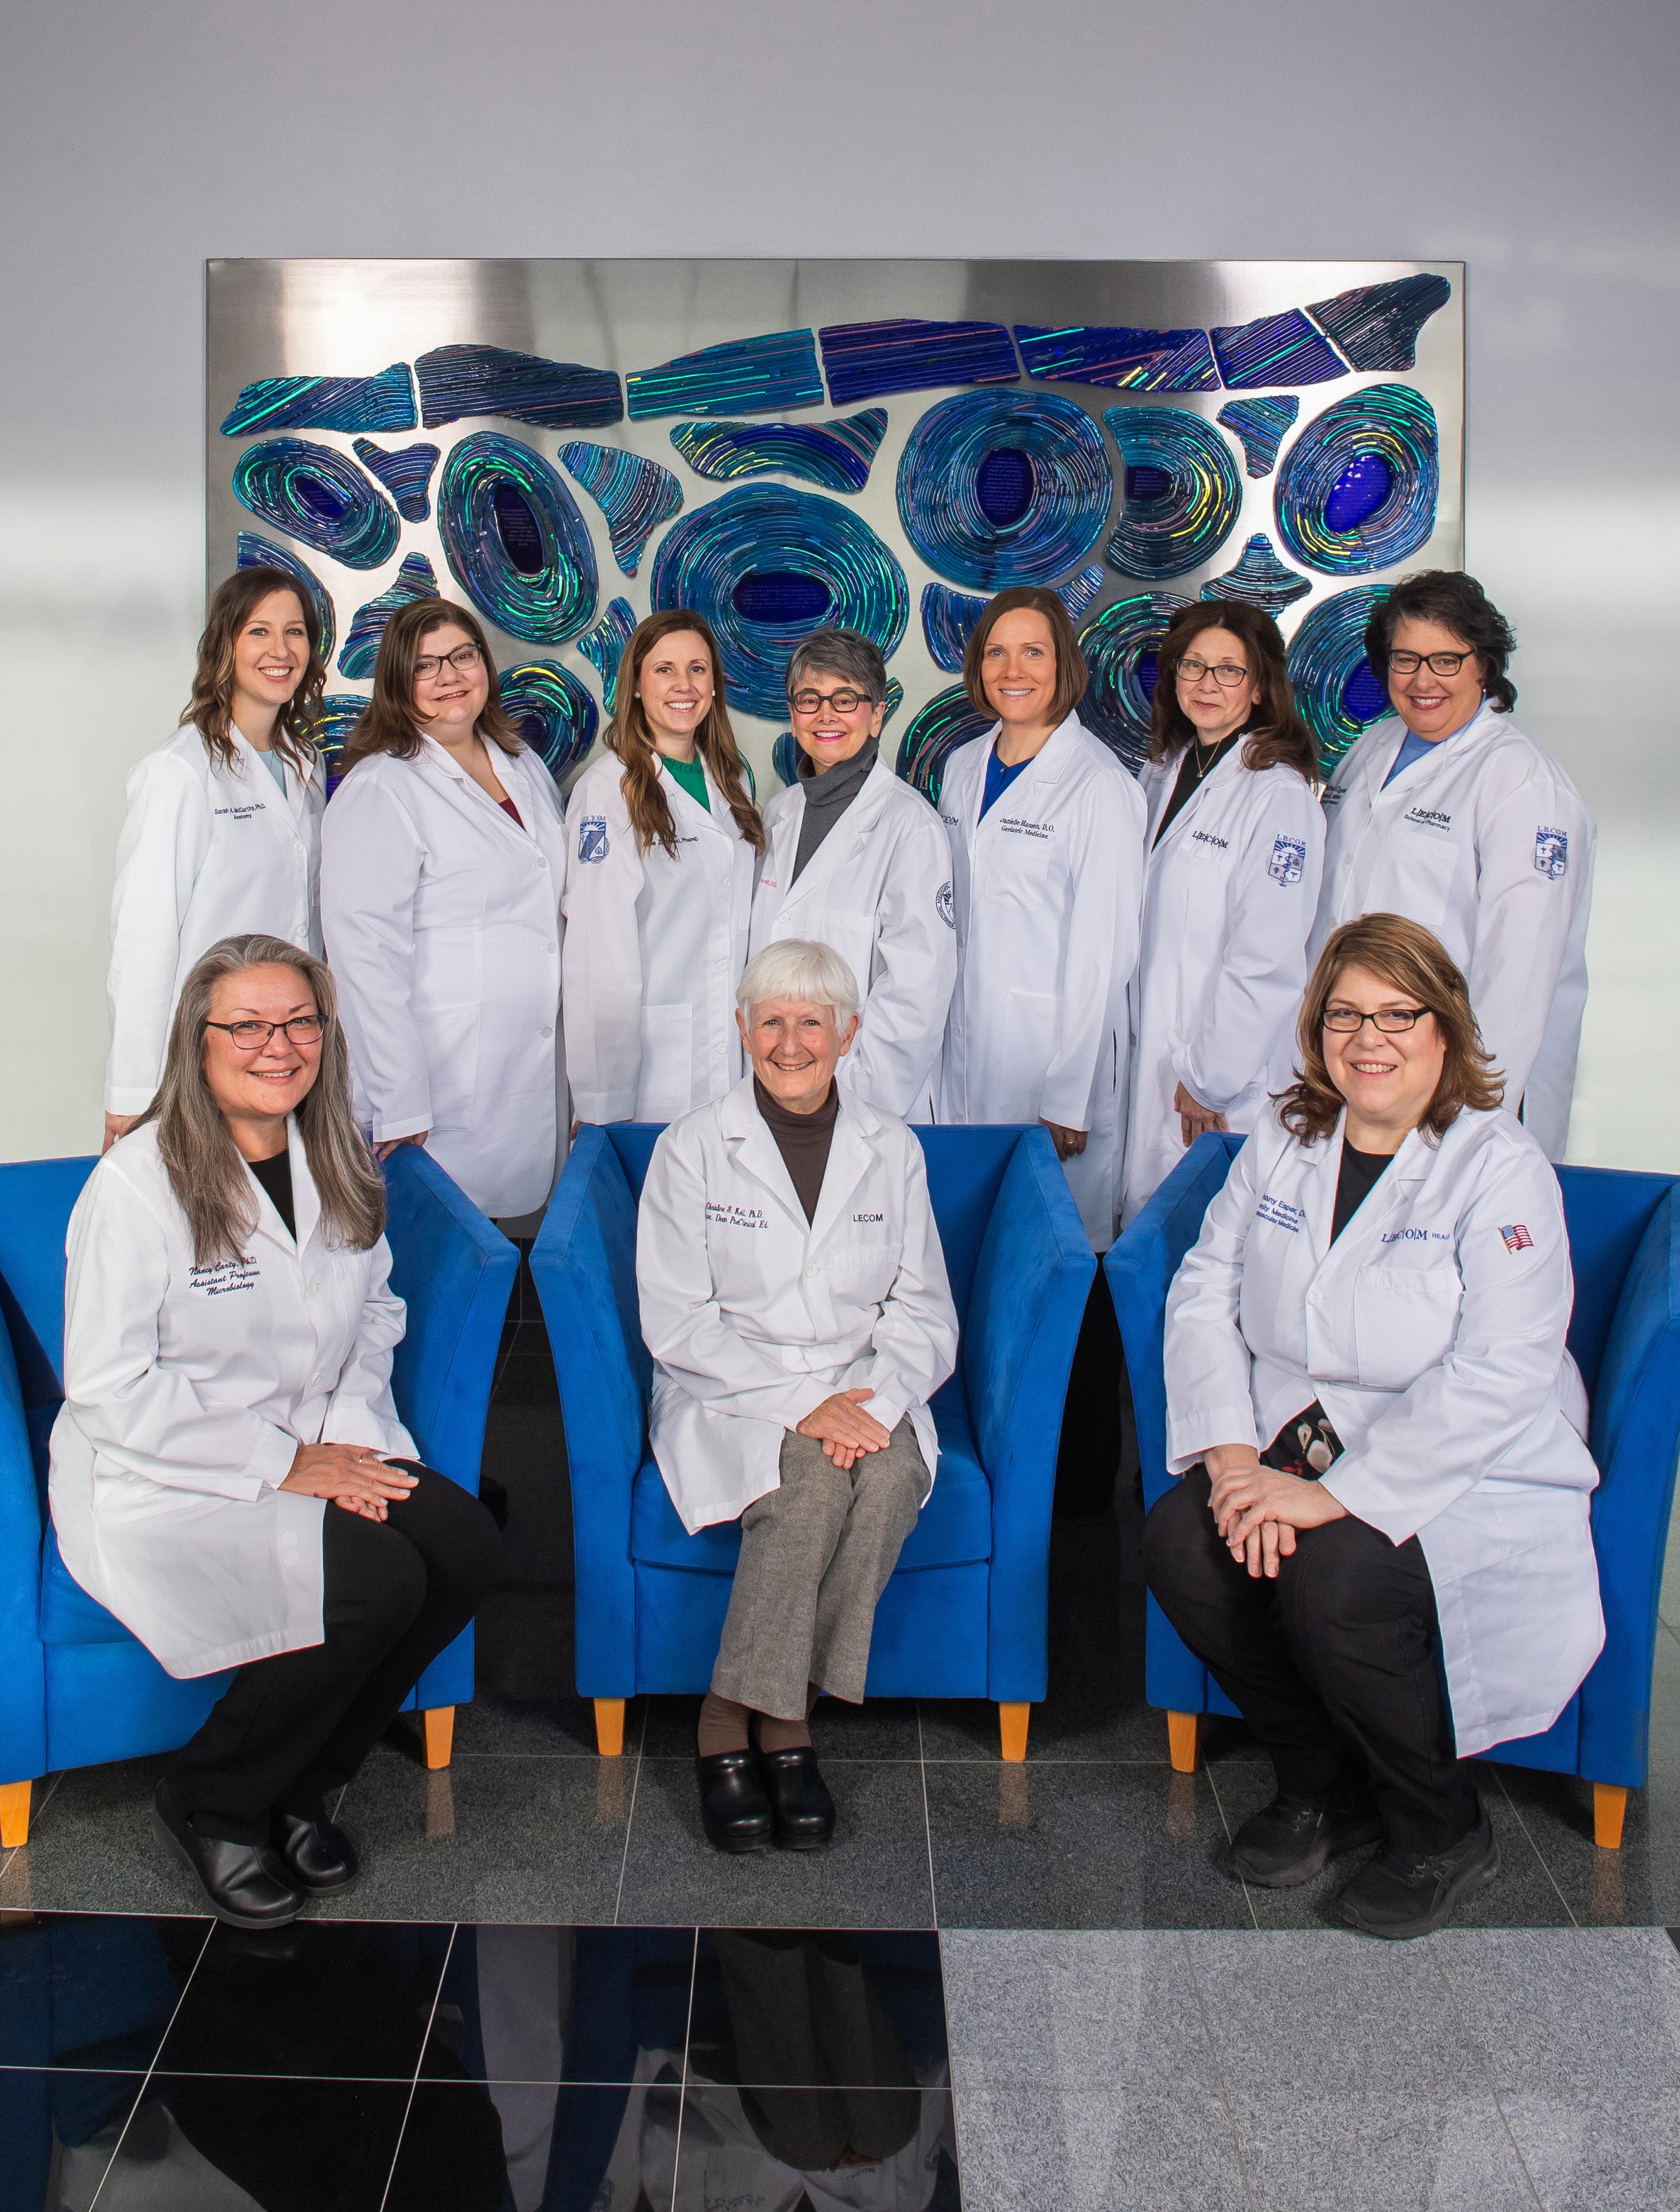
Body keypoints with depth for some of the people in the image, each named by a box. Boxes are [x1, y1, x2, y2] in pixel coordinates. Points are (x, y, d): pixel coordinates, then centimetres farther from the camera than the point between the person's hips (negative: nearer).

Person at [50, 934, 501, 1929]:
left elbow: (374, 1313, 14)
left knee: (467, 1548, -18)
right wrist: (282, 1463, -18)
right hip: (158, 1482, -6)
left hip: (316, 1451, 7)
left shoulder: (338, 1161, 5)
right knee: (378, 1582, -27)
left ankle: (299, 1788, 5)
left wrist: (349, 1432, -6)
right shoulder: (137, 1185, -15)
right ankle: (208, 1807, 0)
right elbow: (110, 1389, -17)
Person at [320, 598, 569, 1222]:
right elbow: (367, 956, -14)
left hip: (534, 1073, 6)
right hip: (440, 1079, -6)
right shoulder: (379, 790, -9)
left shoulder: (525, 768, 13)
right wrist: (400, 1109, -18)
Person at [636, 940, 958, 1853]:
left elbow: (925, 1312, 7)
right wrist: (800, 1403, -17)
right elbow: (676, 1323, -6)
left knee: (888, 1473, -30)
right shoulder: (691, 1149, 0)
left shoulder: (892, 1151, 9)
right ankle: (727, 1732, -17)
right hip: (732, 1402, -2)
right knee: (814, 1479, -32)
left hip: (865, 1394, 2)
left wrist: (871, 1403, -13)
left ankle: (775, 1715, -18)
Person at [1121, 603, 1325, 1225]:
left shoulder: (1280, 795, -14)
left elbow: (1266, 962, -16)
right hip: (1148, 1054, 7)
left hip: (1229, 1079, -7)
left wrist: (1211, 1080, -13)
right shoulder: (1163, 772, 9)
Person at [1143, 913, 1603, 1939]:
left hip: (1468, 1482, -5)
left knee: (1332, 1580, -30)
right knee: (1181, 1543, -20)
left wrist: (1336, 1496, -25)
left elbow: (1500, 1378, -21)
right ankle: (1323, 1782, 7)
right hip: (1298, 1448, 5)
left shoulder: (1502, 1168, -11)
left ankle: (1443, 1830, 1)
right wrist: (1231, 1455, -15)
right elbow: (1205, 1292, 2)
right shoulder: (1284, 1143, 7)